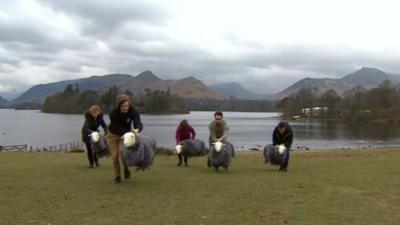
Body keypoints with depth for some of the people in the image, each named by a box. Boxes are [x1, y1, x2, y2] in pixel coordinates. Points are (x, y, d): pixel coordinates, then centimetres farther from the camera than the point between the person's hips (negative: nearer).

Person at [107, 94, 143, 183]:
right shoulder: (113, 114, -28)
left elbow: (138, 123, -38)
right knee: (115, 155, -6)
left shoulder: (133, 112, -25)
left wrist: (137, 130, -61)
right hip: (113, 135, 0)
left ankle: (126, 169, 0)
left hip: (126, 134, 0)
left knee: (123, 150, -25)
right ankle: (117, 176, 15)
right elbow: (117, 128, -26)